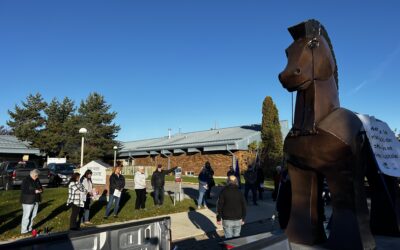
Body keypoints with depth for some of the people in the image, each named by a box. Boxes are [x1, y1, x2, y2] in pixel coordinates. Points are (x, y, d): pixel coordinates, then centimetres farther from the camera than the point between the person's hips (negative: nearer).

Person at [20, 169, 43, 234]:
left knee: (33, 215, 13)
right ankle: (24, 230, 9)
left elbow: (40, 187, 19)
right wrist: (34, 191, -24)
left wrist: (40, 190, -5)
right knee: (26, 216, -2)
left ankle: (29, 229, 24)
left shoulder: (37, 180, 9)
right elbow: (24, 190, -20)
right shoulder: (26, 180, -13)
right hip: (28, 201, -7)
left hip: (35, 200, 7)